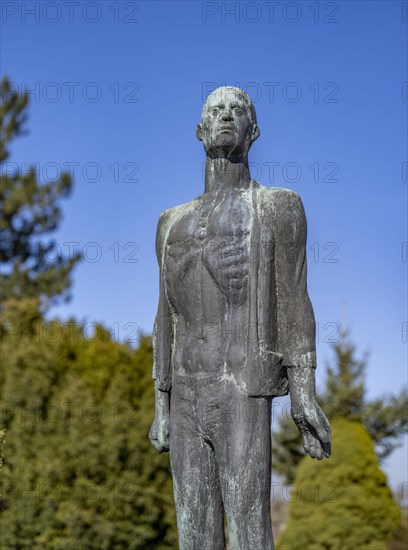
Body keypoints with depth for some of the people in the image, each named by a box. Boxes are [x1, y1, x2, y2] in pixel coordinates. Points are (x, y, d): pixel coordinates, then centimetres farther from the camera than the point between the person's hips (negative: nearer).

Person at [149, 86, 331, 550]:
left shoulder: (277, 206, 4)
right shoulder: (174, 223, 20)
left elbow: (293, 303, -3)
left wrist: (304, 394, -12)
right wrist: (162, 407, 14)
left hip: (244, 397, -5)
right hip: (187, 397, 6)